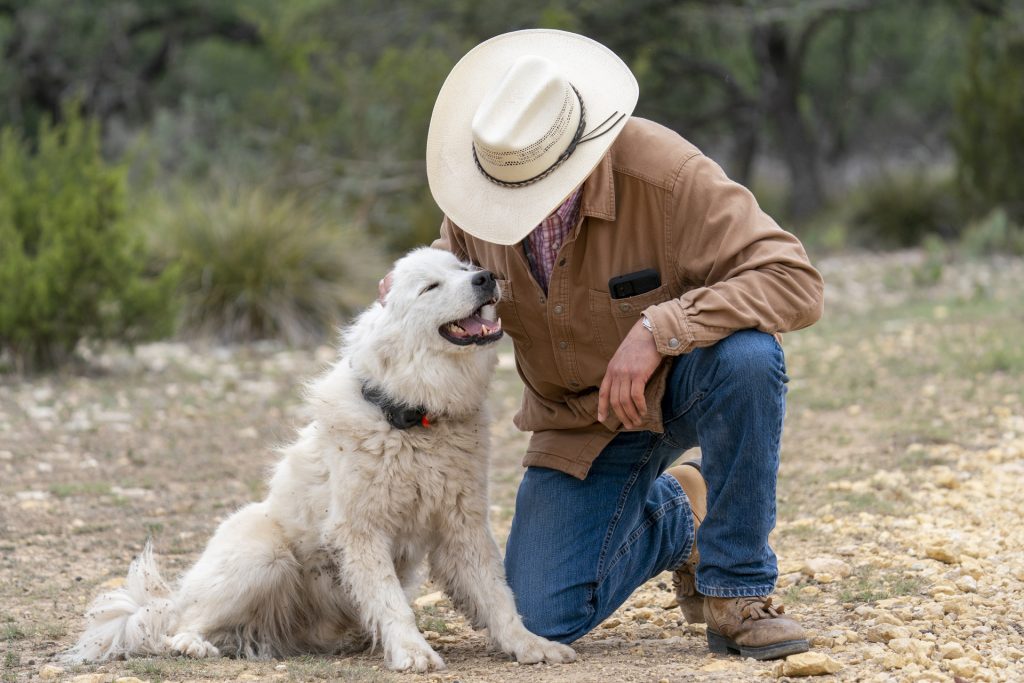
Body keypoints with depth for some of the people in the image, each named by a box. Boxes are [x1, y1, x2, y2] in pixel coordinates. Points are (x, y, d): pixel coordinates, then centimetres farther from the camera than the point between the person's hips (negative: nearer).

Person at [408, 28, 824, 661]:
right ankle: (672, 518, 24)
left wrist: (659, 329, -41)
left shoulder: (666, 176, -30)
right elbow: (458, 251, 11)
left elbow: (796, 283, -34)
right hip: (581, 417, 4)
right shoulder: (479, 190, -14)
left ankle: (737, 589, -20)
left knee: (746, 355, -40)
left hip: (684, 382, -4)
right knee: (545, 619, -8)